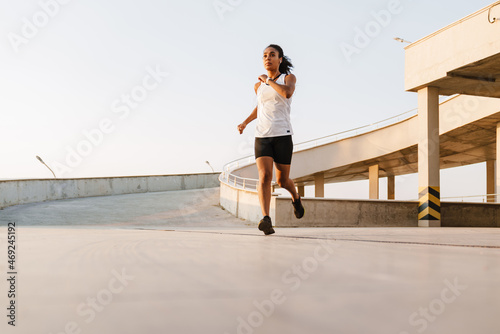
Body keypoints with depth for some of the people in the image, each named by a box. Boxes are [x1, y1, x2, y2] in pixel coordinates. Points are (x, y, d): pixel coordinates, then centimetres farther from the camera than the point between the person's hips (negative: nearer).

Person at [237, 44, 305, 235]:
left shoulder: (289, 78, 2)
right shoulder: (259, 86, 14)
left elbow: (287, 93, -22)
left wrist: (268, 80, -9)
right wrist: (245, 122, 21)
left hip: (282, 135, -2)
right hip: (262, 137, 2)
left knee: (282, 180, 7)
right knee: (264, 176, -19)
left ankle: (295, 197, 42)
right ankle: (266, 221, -28)